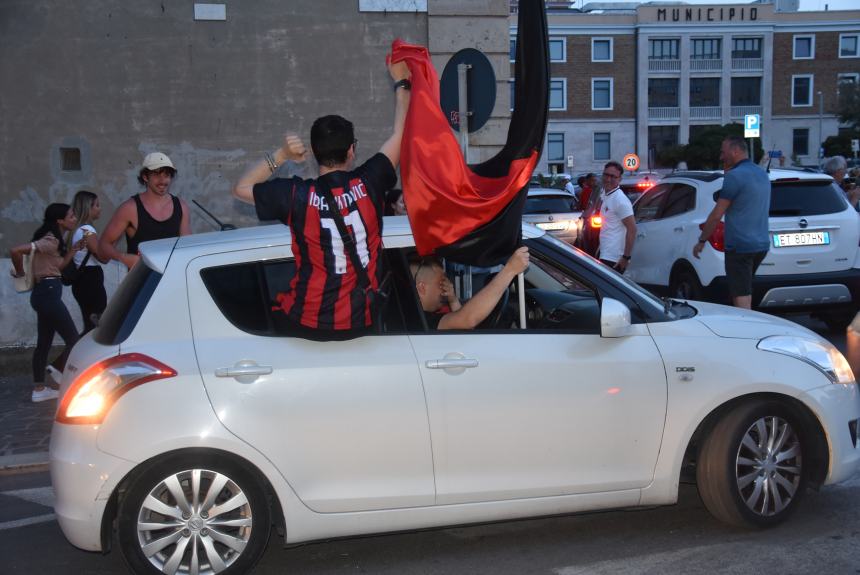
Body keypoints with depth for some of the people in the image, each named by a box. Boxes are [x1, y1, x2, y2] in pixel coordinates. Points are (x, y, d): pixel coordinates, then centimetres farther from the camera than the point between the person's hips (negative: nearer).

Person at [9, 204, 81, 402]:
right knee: (73, 340, -4)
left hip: (45, 294, 10)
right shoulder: (50, 241, -15)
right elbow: (16, 251, -24)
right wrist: (20, 272, -8)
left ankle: (39, 389, 16)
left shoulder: (53, 241, 14)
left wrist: (71, 252, 7)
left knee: (44, 343, 12)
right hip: (48, 293, -10)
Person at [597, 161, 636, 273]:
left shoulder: (620, 200, -16)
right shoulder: (606, 195, 13)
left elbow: (632, 229, -19)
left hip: (613, 260, -9)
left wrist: (626, 257, -20)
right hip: (606, 256, 9)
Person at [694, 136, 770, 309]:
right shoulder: (762, 174, 14)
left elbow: (717, 215, -14)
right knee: (744, 291, 22)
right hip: (761, 244, 9)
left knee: (741, 298, -8)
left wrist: (701, 241, -3)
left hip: (739, 246, -9)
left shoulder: (735, 176, -14)